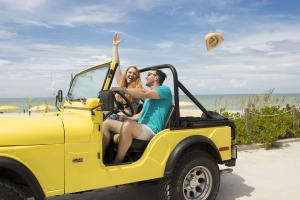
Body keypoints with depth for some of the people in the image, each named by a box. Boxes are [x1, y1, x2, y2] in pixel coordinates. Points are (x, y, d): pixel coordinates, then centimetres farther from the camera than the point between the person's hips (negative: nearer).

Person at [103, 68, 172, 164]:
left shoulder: (165, 90, -2)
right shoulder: (149, 95, 28)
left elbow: (143, 93, -20)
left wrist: (122, 89, -19)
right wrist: (128, 118, 7)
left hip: (151, 130, -9)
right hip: (140, 128, 9)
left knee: (127, 125, -38)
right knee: (107, 123, 1)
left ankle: (116, 163, -27)